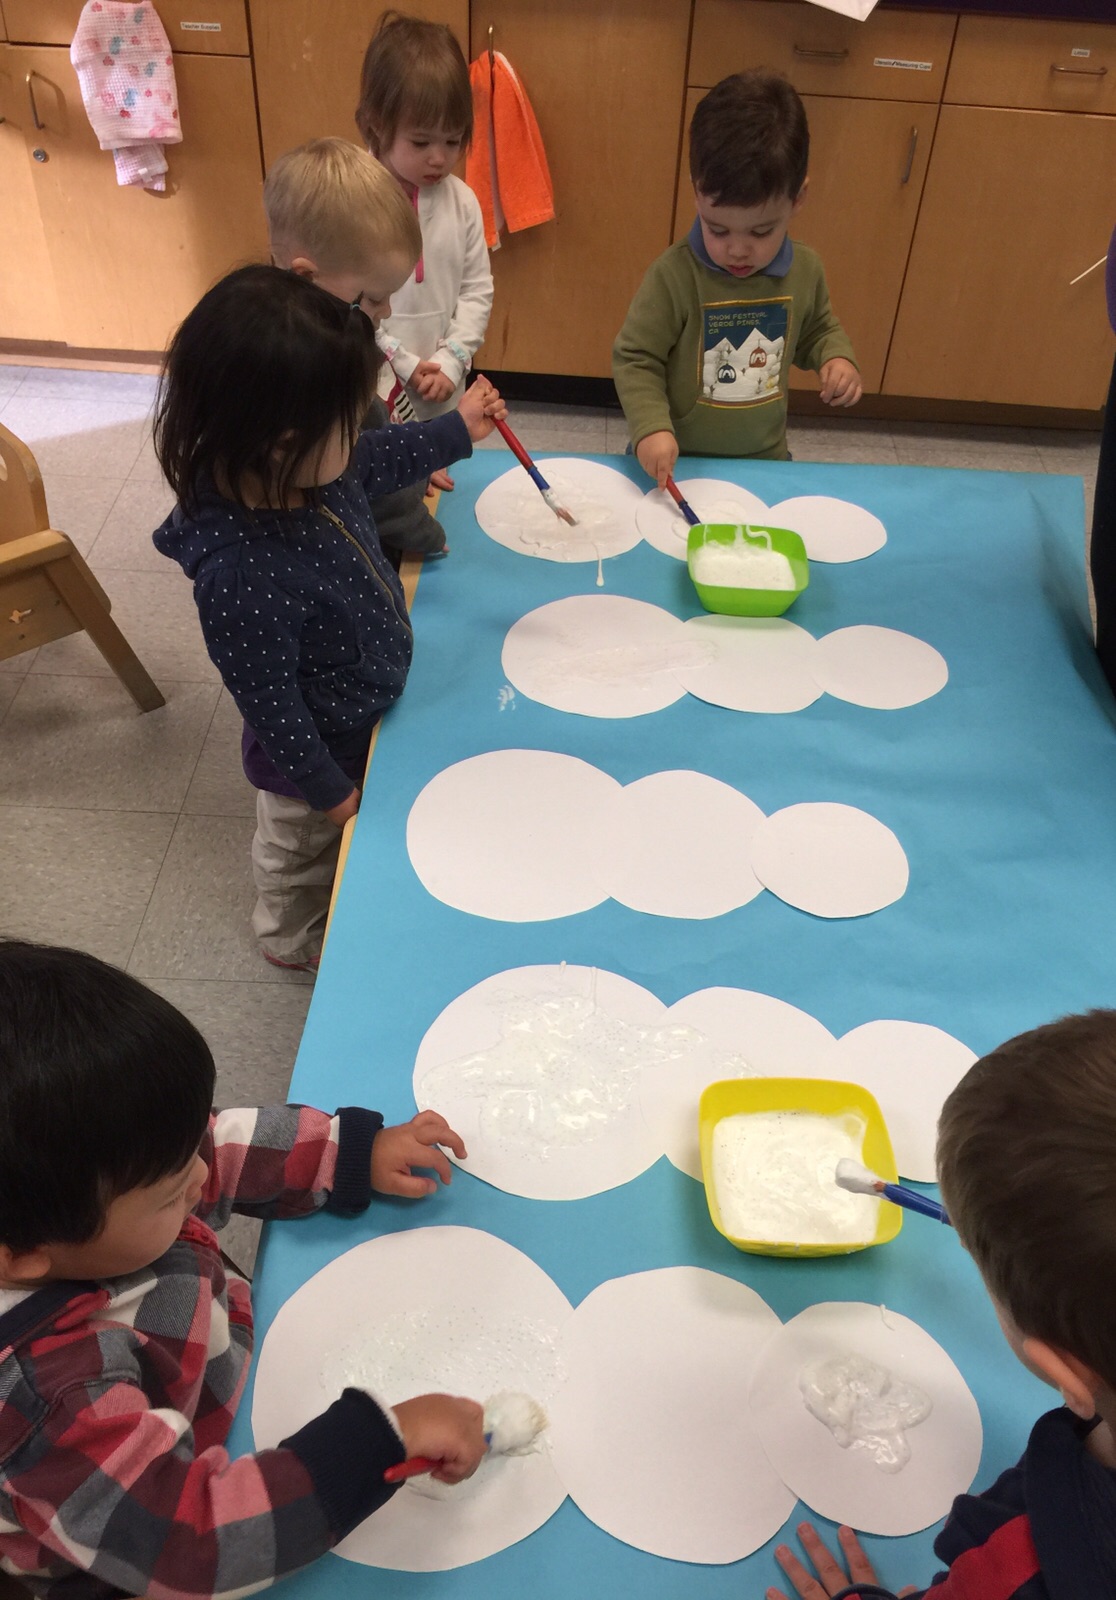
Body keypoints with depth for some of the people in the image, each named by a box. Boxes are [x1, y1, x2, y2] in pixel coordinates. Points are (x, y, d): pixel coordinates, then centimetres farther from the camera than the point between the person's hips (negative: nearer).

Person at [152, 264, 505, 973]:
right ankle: (294, 941, 56)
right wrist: (325, 786, -17)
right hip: (323, 749, -7)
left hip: (367, 709, 8)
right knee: (304, 851, 25)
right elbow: (268, 700, -30)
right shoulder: (240, 576, -44)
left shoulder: (312, 469, -21)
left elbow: (380, 459, 4)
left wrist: (458, 430, 9)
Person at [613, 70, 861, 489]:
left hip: (765, 459, 4)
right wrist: (652, 428, -30)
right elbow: (634, 358, -16)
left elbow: (818, 330, 14)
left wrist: (837, 358, -7)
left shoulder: (804, 271, -6)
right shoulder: (674, 275, -21)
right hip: (680, 462, -3)